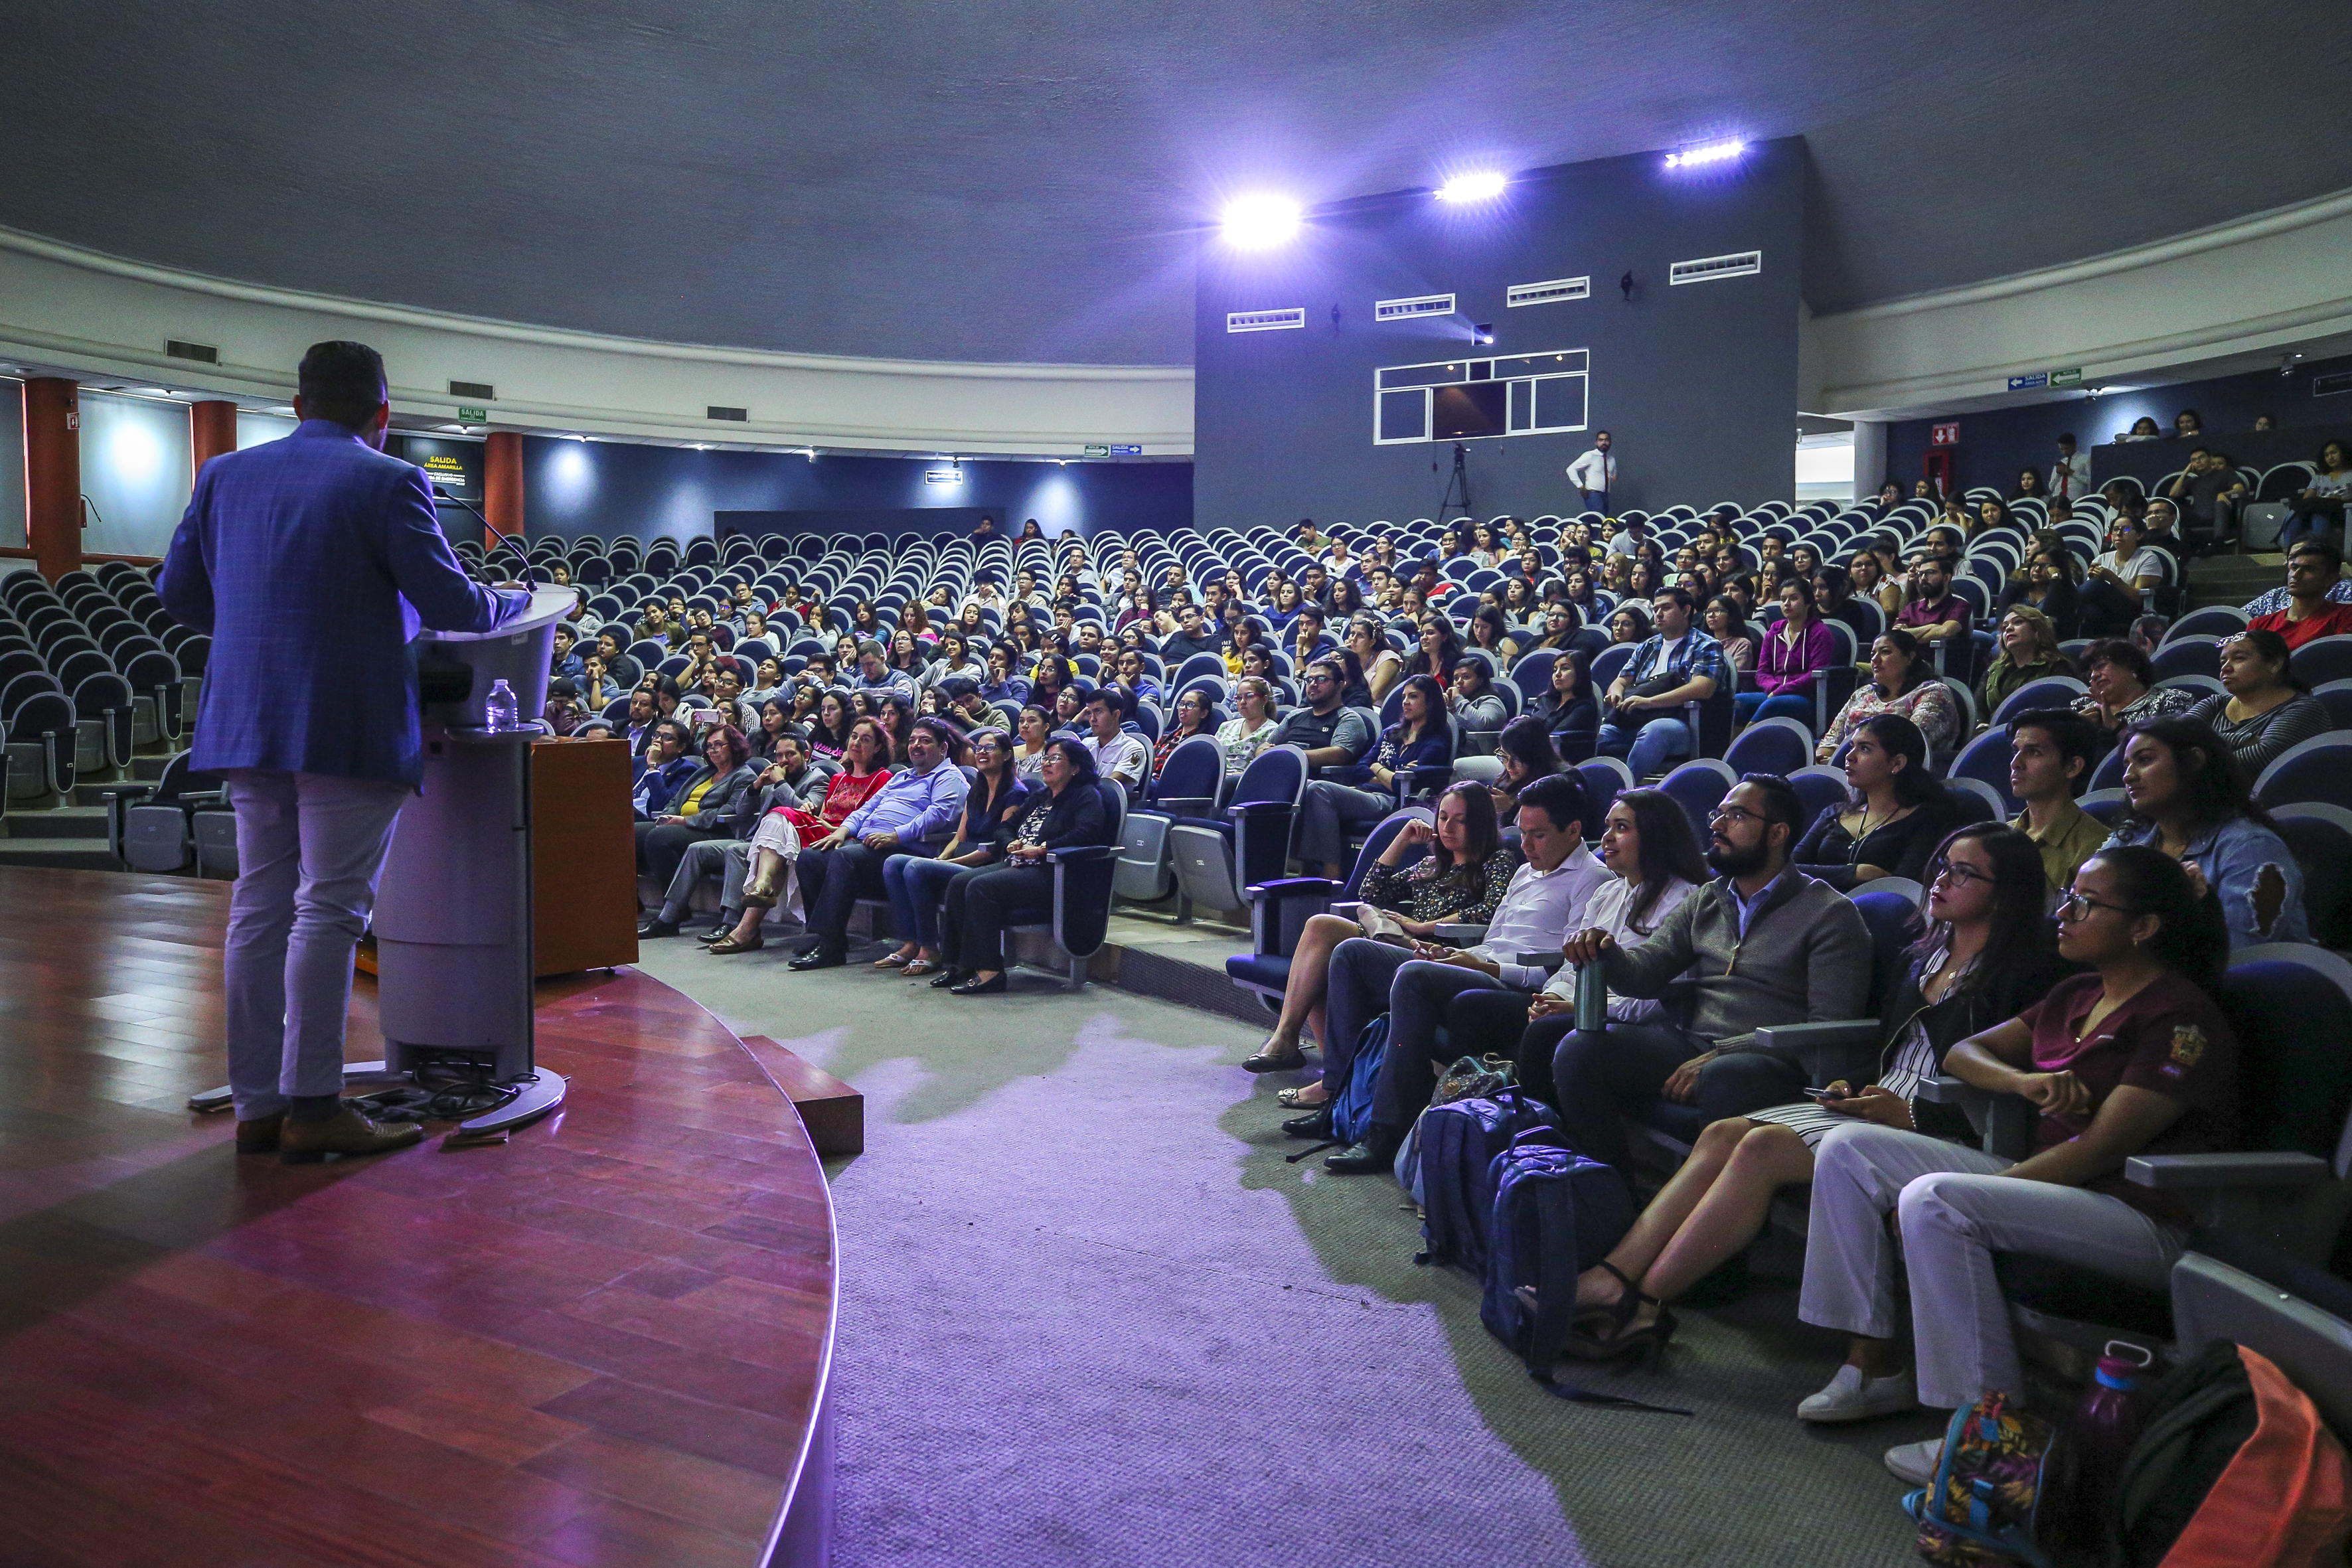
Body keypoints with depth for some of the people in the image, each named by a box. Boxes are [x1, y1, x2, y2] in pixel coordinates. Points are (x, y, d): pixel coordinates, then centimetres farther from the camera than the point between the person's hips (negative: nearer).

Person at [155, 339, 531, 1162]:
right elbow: (451, 606, -10)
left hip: (247, 723, 6)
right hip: (348, 728, -6)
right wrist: (518, 601, 9)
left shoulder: (226, 475, 10)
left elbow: (178, 593, 15)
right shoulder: (387, 483, -8)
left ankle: (257, 1104, 16)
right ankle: (313, 1108, 1)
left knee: (260, 906, 10)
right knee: (328, 910, -3)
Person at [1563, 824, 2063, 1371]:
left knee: (1764, 1147, -27)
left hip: (1929, 1133, -8)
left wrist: (1907, 1114, -18)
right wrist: (1855, 1088, 7)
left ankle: (1644, 1303, -26)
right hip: (1875, 1107, 8)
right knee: (1723, 1134, -16)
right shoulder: (1923, 957, 20)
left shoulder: (2022, 975, -5)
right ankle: (1611, 1278, -28)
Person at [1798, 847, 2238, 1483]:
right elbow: (1962, 1053, 16)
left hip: (2144, 1220, -9)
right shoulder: (2074, 997, 15)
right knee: (1847, 1149, -1)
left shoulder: (2182, 1018, -12)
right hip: (2051, 1185, 9)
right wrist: (2024, 1081, -9)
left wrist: (1948, 1202, -19)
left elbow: (2100, 1149, -19)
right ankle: (1875, 1364, 1)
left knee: (1932, 1202, -33)